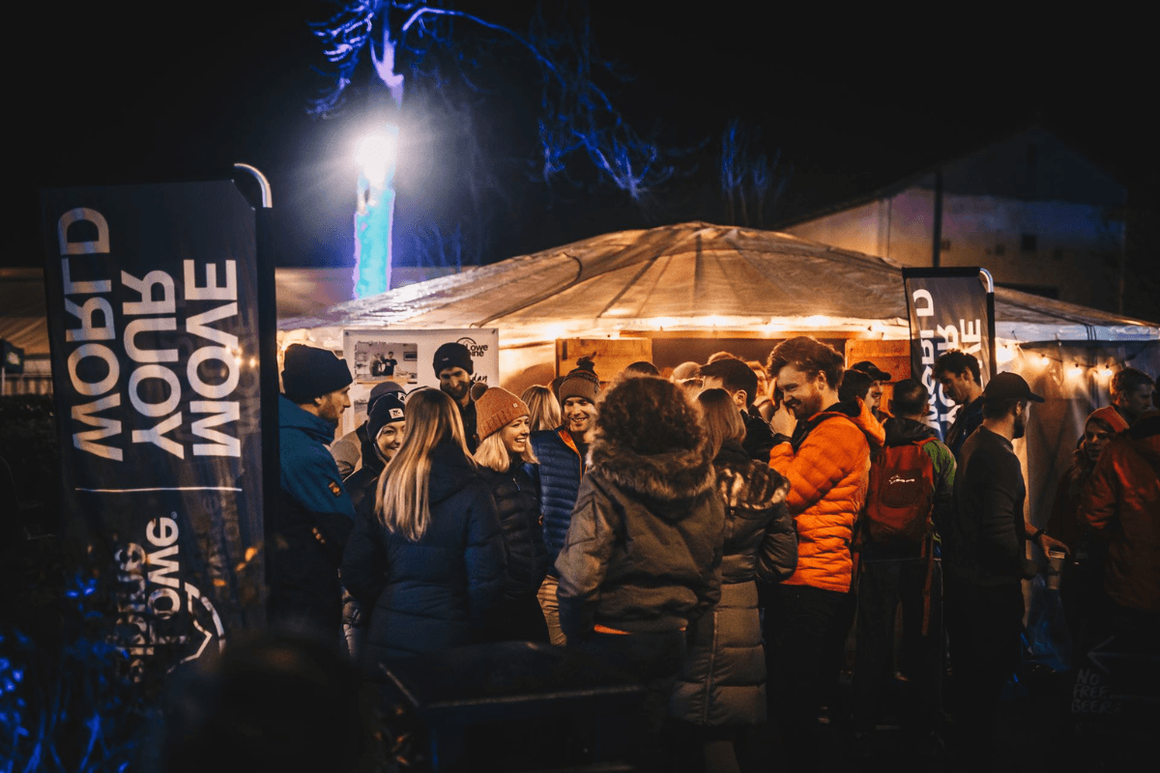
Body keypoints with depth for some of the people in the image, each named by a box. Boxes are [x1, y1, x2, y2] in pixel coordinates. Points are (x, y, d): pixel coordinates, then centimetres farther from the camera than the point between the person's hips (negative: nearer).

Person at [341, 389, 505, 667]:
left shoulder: (382, 488, 1)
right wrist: (469, 630, 4)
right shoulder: (473, 493, -9)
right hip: (445, 643, -3)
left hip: (385, 640, 3)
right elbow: (486, 580, -12)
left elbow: (354, 570, 3)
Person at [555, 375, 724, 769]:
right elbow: (713, 572, 7)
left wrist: (575, 633, -7)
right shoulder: (703, 483, 0)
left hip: (613, 638, -5)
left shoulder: (604, 483, -17)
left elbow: (579, 574, -22)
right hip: (674, 640, 5)